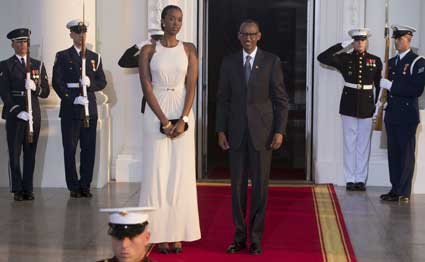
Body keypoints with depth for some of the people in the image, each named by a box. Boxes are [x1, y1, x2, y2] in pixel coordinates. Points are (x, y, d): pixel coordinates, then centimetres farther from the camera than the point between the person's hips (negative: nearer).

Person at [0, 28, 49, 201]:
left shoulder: (38, 65, 13)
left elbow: (45, 92, 9)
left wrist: (35, 88, -13)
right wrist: (18, 112, -15)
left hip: (33, 114, 3)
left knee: (30, 153, 3)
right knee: (14, 154, -1)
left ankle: (28, 189, 8)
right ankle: (17, 190, 5)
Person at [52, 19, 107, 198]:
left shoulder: (94, 57, 14)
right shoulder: (62, 56, 5)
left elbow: (102, 82, 9)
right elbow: (57, 82, -4)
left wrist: (90, 83, -11)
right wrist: (72, 98, -15)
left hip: (90, 108, 3)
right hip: (70, 109, -3)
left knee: (89, 149, 3)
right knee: (70, 149, -1)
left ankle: (85, 185, 10)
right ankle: (73, 187, 6)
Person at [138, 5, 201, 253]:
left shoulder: (189, 49, 6)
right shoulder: (149, 50, 1)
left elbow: (192, 86, -1)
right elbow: (146, 87, -5)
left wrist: (183, 120, -13)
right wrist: (165, 121, -13)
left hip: (183, 114, 1)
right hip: (156, 116, -1)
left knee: (181, 175, 2)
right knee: (157, 174, -1)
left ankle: (178, 234, 8)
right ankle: (161, 235, 5)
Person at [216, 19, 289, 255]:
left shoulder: (271, 62, 0)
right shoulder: (229, 62, 7)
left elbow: (281, 99, 0)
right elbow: (223, 99, 9)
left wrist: (279, 131, -7)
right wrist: (221, 131, 2)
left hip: (262, 132, -2)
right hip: (236, 132, 2)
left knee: (260, 186, 2)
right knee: (237, 185, 5)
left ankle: (256, 238, 11)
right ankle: (239, 237, 15)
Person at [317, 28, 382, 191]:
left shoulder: (375, 61, 4)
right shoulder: (345, 59, 2)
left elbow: (379, 86, 9)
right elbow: (322, 58, -8)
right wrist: (342, 45, -10)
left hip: (367, 106, 1)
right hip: (349, 105, -1)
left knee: (364, 143, 5)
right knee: (349, 143, 4)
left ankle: (361, 179, 12)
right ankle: (350, 179, 10)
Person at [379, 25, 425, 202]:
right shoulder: (392, 62, 17)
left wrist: (392, 86, -17)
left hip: (407, 116, -7)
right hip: (392, 114, 7)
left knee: (406, 154, -4)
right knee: (393, 153, 9)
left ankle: (404, 193, 0)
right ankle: (395, 190, 15)